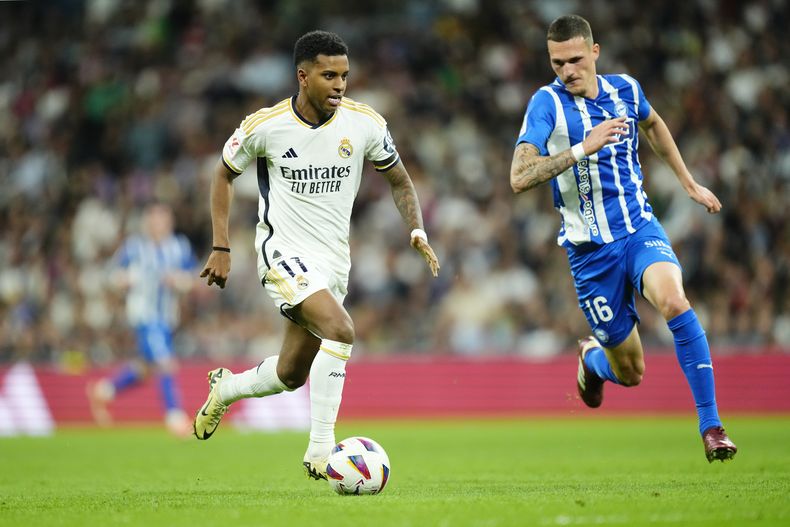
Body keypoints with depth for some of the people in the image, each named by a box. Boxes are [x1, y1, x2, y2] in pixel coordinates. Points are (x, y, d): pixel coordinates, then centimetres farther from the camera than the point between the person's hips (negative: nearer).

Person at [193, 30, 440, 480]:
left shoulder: (365, 123, -5)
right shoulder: (264, 126, -11)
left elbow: (399, 180, 10)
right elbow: (225, 174, 6)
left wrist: (417, 231, -6)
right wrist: (221, 248, 1)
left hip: (334, 259, 5)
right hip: (284, 252, -5)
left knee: (291, 376, 10)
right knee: (340, 330, -29)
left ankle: (225, 388, 42)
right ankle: (320, 451, -23)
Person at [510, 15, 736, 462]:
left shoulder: (624, 89, 2)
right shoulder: (548, 103, -11)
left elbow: (653, 124, 27)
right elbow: (519, 177, -24)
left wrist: (689, 182, 29)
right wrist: (583, 147, -31)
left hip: (640, 228, 2)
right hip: (590, 248, -2)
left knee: (673, 300, -31)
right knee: (630, 372, 4)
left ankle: (711, 425, -24)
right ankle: (591, 357, 43)